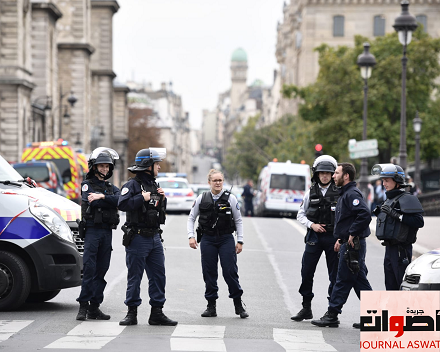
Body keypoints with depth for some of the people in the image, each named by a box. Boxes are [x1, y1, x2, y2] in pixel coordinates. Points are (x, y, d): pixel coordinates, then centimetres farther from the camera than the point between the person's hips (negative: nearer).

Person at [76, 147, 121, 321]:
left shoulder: (112, 188, 18)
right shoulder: (87, 185, 5)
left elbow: (120, 200, -4)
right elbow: (90, 201, -15)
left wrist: (102, 197, -17)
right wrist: (110, 200, -11)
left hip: (107, 232, 5)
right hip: (92, 230, -5)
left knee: (101, 270, 4)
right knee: (89, 268, -12)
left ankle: (94, 307, 8)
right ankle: (83, 305, -11)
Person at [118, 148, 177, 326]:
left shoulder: (154, 185, 16)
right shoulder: (133, 185, -9)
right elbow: (122, 204, -24)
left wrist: (162, 199, 6)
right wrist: (143, 198, -20)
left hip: (155, 237, 8)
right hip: (138, 238, -8)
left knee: (158, 276, 7)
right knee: (134, 277, 0)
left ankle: (157, 313, 13)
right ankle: (132, 313, 7)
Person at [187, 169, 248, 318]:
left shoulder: (230, 198, 1)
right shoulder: (202, 199, 4)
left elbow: (238, 220, 7)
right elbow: (191, 218, 12)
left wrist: (240, 241, 2)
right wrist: (191, 236, -1)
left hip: (226, 239, -2)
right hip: (207, 240, 2)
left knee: (230, 271, -6)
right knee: (209, 273, 2)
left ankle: (238, 305, 4)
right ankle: (211, 306, 11)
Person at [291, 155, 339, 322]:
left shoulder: (339, 193, -1)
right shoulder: (311, 192, 7)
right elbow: (301, 214, 13)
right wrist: (312, 225, -5)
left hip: (333, 238, -2)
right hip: (314, 238, 2)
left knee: (335, 275, 2)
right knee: (306, 272, 2)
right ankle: (306, 308, 13)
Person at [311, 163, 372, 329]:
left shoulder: (352, 194, -15)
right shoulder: (345, 194, 19)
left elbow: (365, 214, -29)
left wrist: (352, 234, -22)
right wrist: (341, 238, 18)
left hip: (353, 245, -11)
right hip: (348, 244, 11)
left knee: (343, 281, -3)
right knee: (360, 281, 10)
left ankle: (332, 315, 2)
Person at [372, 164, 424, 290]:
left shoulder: (408, 199, -12)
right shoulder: (389, 199, 17)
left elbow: (419, 222, -21)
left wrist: (396, 215, -23)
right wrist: (380, 213, 8)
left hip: (401, 249, -9)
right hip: (390, 248, 9)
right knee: (391, 286, 13)